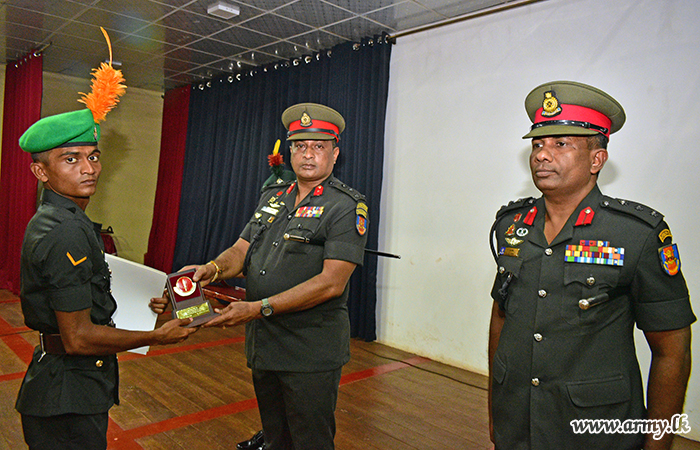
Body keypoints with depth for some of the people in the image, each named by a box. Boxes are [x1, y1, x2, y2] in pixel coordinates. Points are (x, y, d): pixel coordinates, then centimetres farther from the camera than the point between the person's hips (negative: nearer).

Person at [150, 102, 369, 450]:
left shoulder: (347, 206, -12)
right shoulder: (273, 196, 10)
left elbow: (331, 283, -21)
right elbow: (241, 251, 7)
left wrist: (258, 308, -24)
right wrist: (212, 269, -17)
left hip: (311, 354, -6)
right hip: (262, 344, 6)